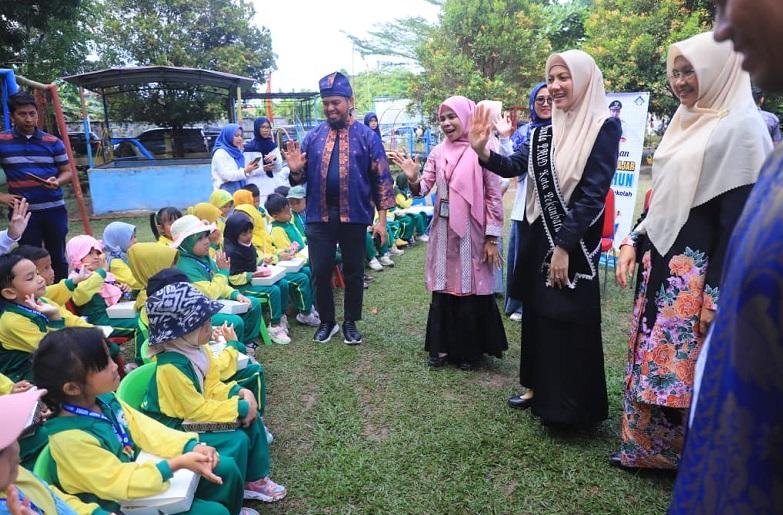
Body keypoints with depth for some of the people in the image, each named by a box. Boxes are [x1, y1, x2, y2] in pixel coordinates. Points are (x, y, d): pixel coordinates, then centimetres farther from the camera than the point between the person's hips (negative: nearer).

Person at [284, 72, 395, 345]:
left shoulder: (367, 136, -1)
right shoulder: (313, 136, 6)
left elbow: (381, 178, -3)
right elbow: (301, 179, 10)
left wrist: (382, 218, -8)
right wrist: (296, 170, -15)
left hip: (355, 215, -2)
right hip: (320, 215, 2)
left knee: (354, 271, 9)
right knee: (320, 272, 6)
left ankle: (350, 323, 26)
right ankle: (327, 321, 25)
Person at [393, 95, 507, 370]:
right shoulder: (438, 152, 6)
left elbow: (494, 196, -7)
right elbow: (423, 189, 3)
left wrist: (492, 238, -8)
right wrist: (413, 178, -20)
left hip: (471, 231, -4)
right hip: (444, 230, 4)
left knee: (471, 290, 6)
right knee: (443, 288, 10)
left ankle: (469, 349, 23)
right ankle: (442, 346, 23)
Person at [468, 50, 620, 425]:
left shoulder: (604, 128, -9)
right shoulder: (545, 132, 10)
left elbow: (593, 193, -15)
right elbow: (514, 166, 0)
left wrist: (564, 245, -18)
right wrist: (483, 152, -19)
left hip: (574, 246, -7)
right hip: (538, 239, 7)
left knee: (570, 322, 2)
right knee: (537, 314, 15)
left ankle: (569, 407, 18)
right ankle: (538, 387, 32)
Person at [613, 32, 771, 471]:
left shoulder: (740, 129, -11)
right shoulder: (685, 123, 14)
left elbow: (738, 218, -17)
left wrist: (717, 295, -19)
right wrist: (635, 241, 9)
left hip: (698, 270, -8)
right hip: (663, 262, 8)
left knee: (686, 366, 1)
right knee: (653, 358, 13)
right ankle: (646, 448, 28)